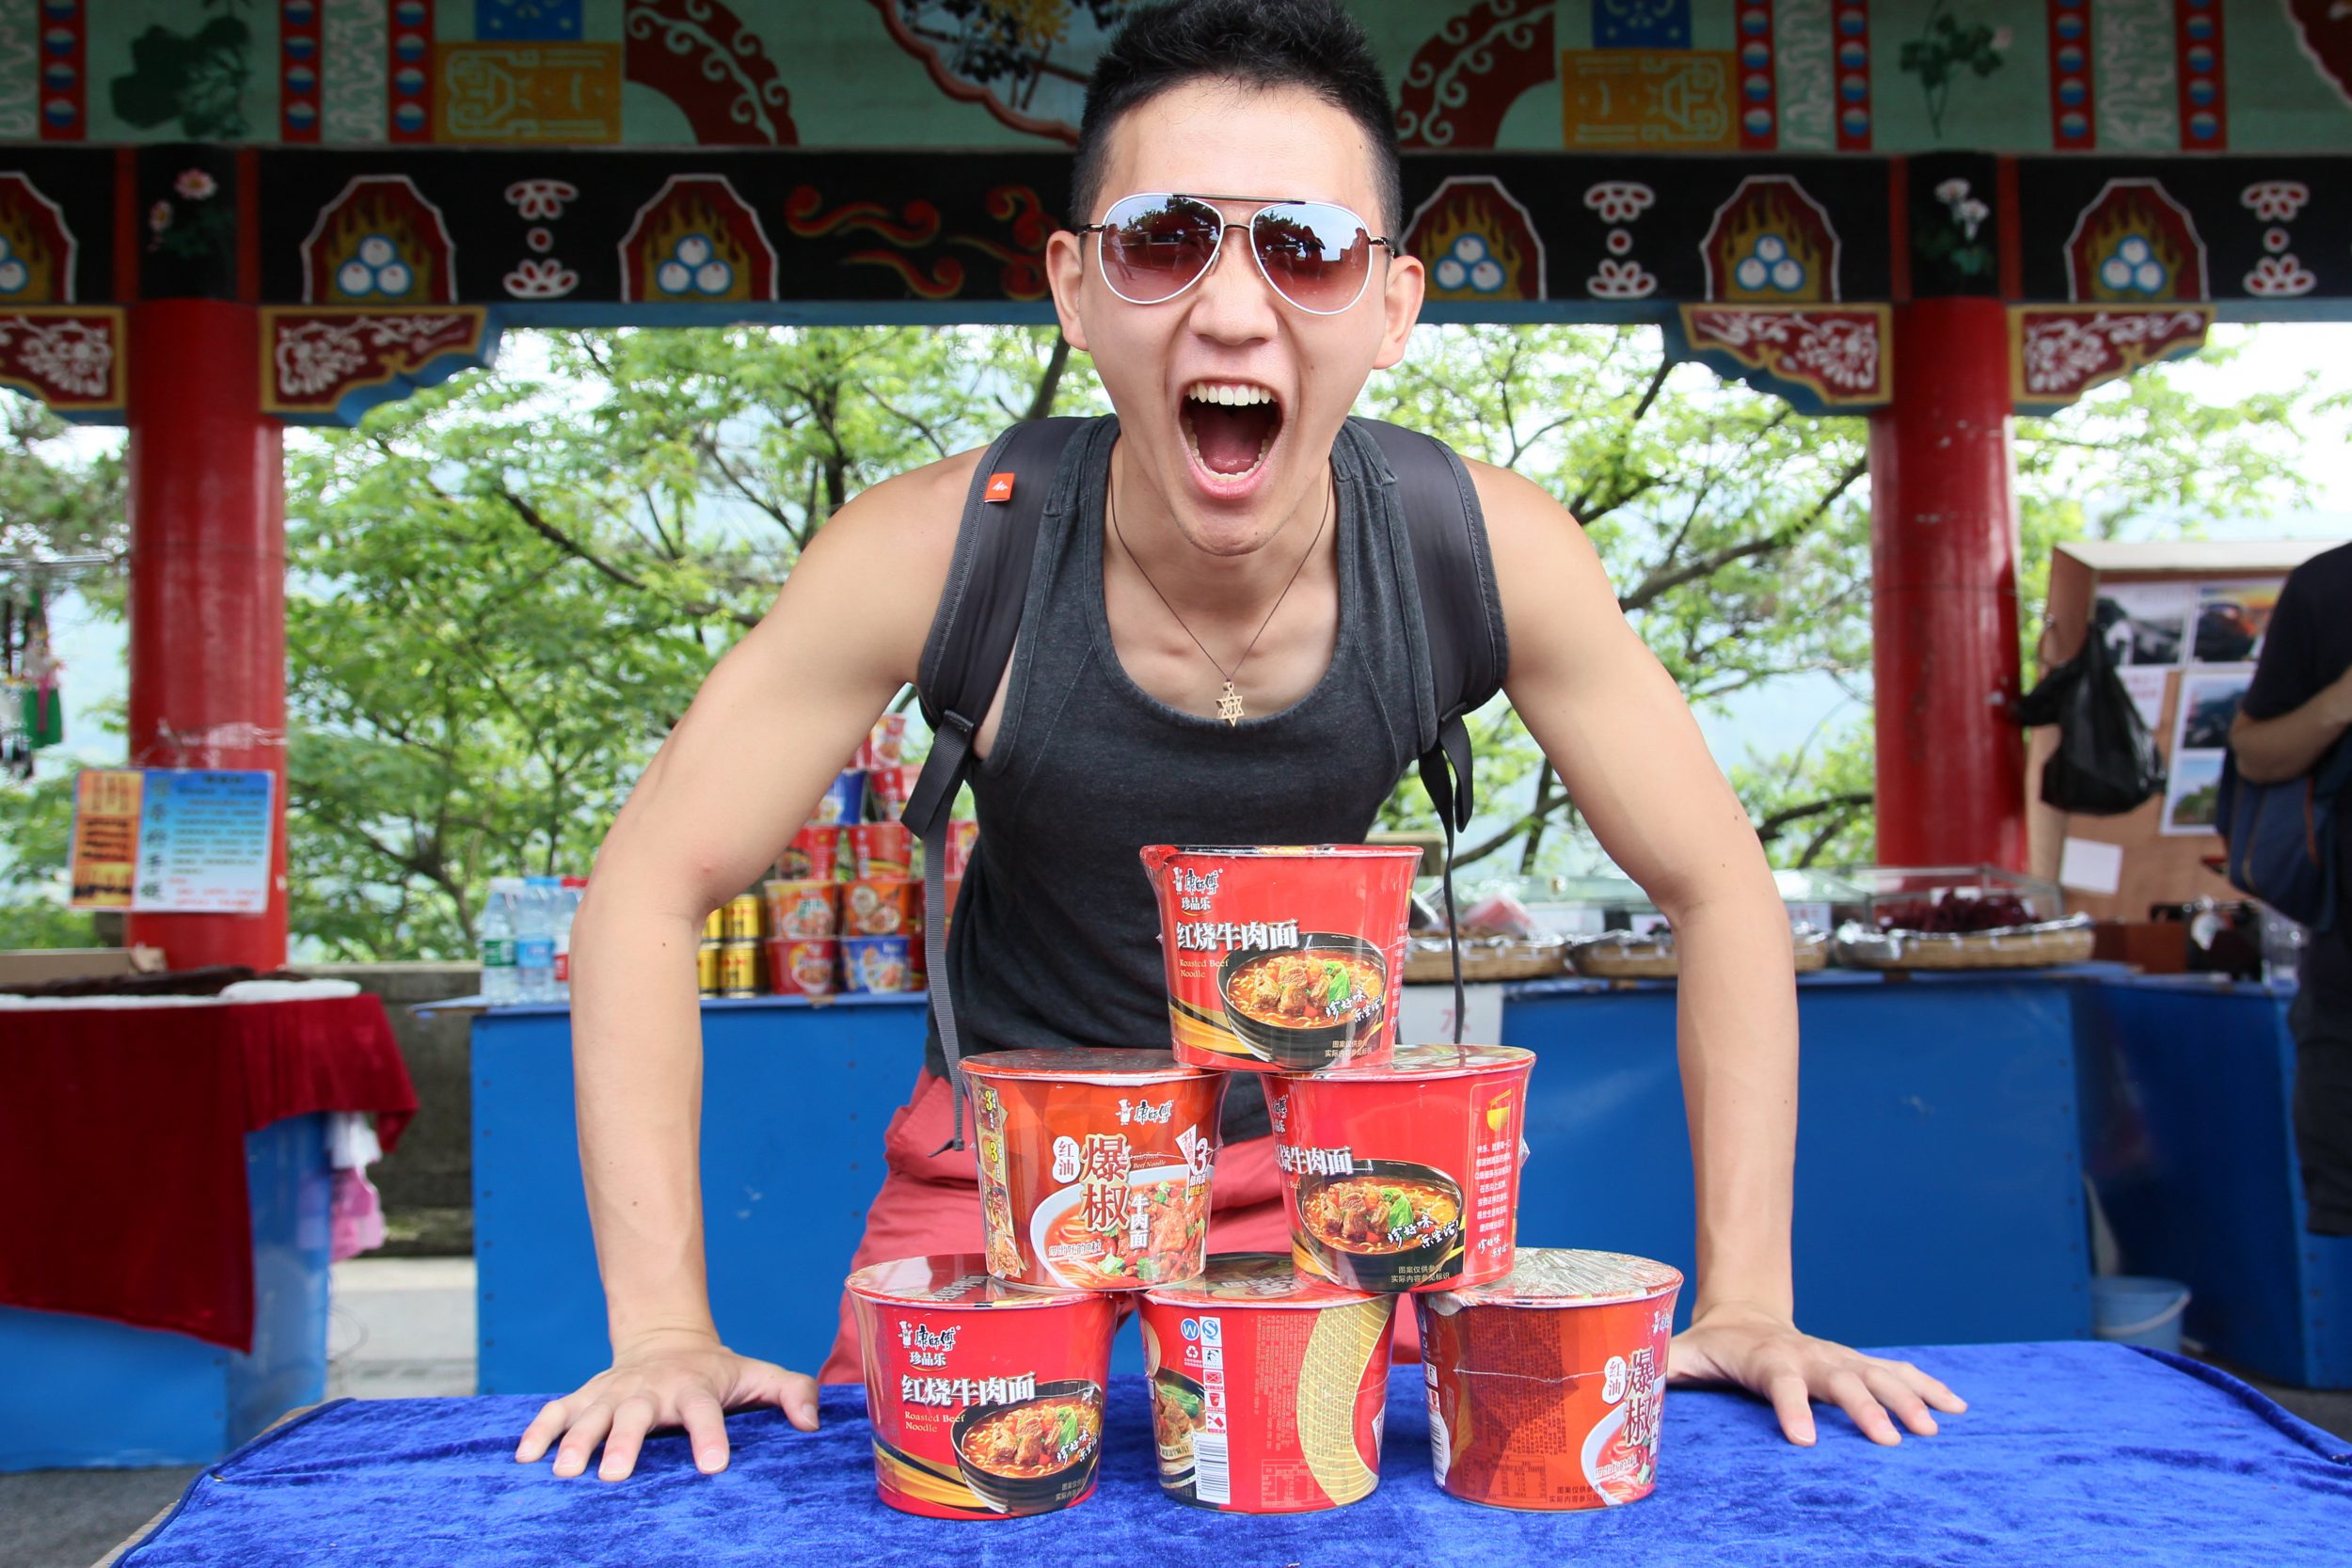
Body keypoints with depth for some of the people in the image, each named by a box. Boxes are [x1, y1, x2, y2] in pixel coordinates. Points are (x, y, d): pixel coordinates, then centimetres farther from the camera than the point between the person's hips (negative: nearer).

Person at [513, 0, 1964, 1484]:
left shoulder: (1484, 551, -22)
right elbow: (653, 884, -18)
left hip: (1313, 1155, 1)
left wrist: (1743, 1304, -15)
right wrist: (665, 1329, -23)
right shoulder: (941, 551, -26)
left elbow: (1719, 885, -10)